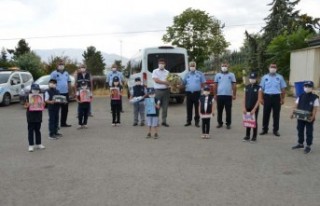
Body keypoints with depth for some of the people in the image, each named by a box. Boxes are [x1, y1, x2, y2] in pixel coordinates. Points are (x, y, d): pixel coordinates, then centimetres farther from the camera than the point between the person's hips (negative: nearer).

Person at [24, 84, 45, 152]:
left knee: (38, 130, 13)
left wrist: (42, 103, -13)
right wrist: (28, 105, -25)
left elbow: (43, 105, 8)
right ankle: (31, 145, 5)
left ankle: (38, 144, 22)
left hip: (38, 116, 3)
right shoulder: (28, 97, -5)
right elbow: (25, 106, -5)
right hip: (31, 116, -3)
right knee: (31, 131, 0)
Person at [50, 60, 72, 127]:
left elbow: (69, 81, 20)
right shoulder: (54, 73, -6)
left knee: (65, 109, 12)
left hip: (66, 93, 6)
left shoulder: (66, 73, 12)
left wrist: (68, 88, 9)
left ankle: (63, 123, 24)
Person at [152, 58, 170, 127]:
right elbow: (156, 80, -8)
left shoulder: (167, 72, 15)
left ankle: (164, 121, 11)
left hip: (166, 90, 3)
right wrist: (165, 82, -8)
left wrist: (169, 83, -14)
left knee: (165, 106, 4)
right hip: (158, 90, -3)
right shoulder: (155, 71, 4)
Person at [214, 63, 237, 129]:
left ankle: (228, 123, 12)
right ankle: (220, 123, 18)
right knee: (219, 110, 7)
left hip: (228, 95, -2)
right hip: (219, 95, 2)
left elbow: (234, 85, 3)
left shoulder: (231, 75, 5)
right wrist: (215, 94, 6)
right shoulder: (218, 75, 9)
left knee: (228, 111, 3)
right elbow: (216, 85, 10)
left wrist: (234, 94, -2)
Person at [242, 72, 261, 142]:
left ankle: (254, 137, 14)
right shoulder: (246, 87, 5)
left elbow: (259, 99, -9)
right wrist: (244, 108, -3)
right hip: (247, 108, 3)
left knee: (254, 122, 4)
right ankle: (247, 136, 20)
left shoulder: (258, 88, -6)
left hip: (255, 108, -3)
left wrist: (254, 109, -15)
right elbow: (244, 98, 6)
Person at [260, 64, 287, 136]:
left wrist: (282, 98, 0)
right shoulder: (265, 77, 7)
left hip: (276, 97, 0)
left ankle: (275, 130, 12)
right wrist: (261, 98, 0)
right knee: (266, 114, 4)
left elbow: (283, 88, 6)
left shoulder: (280, 77, 6)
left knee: (276, 114, 3)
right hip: (267, 97, 0)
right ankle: (265, 129, 14)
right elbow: (262, 88, 6)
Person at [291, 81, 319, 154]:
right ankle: (300, 144, 30)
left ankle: (308, 146, 15)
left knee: (309, 132, 4)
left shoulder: (315, 97, -7)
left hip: (309, 118, -4)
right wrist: (293, 113, -6)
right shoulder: (300, 96, 5)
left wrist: (312, 117, -21)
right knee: (300, 130, 14)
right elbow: (296, 105, 6)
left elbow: (315, 108, -11)